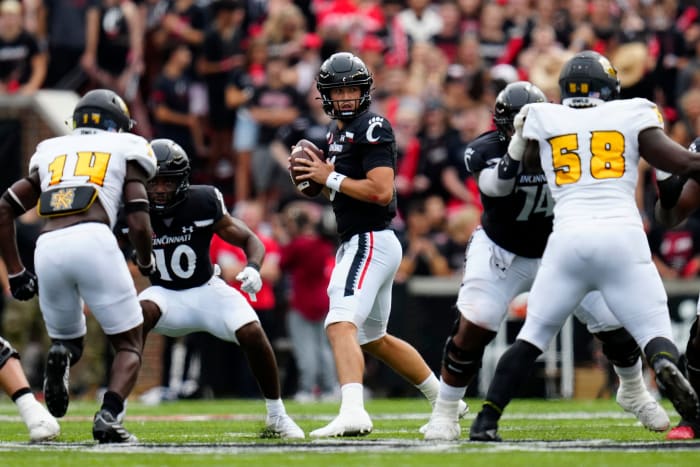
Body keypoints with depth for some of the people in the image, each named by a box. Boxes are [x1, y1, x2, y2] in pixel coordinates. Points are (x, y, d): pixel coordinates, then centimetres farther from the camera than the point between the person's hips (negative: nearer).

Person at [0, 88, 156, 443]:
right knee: (130, 344, 11)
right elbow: (138, 224, 7)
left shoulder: (51, 152, 29)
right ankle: (108, 417, -15)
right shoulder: (125, 150, 18)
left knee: (67, 341, 24)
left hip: (48, 248, 3)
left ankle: (59, 355, -13)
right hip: (93, 240, -3)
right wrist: (146, 262, 27)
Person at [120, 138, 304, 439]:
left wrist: (253, 268, -28)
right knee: (140, 314, -33)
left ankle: (276, 417, 1)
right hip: (166, 295, 0)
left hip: (207, 290, 0)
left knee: (253, 334, -21)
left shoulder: (203, 203, -17)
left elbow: (250, 240, -8)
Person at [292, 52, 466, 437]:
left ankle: (352, 412, -43)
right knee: (373, 339, 23)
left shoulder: (371, 129, -13)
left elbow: (381, 191, -23)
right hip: (357, 243, 11)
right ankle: (444, 400, 36)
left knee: (341, 326, -26)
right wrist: (319, 174, 8)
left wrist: (331, 177, -16)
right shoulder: (338, 130, 16)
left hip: (370, 242, -11)